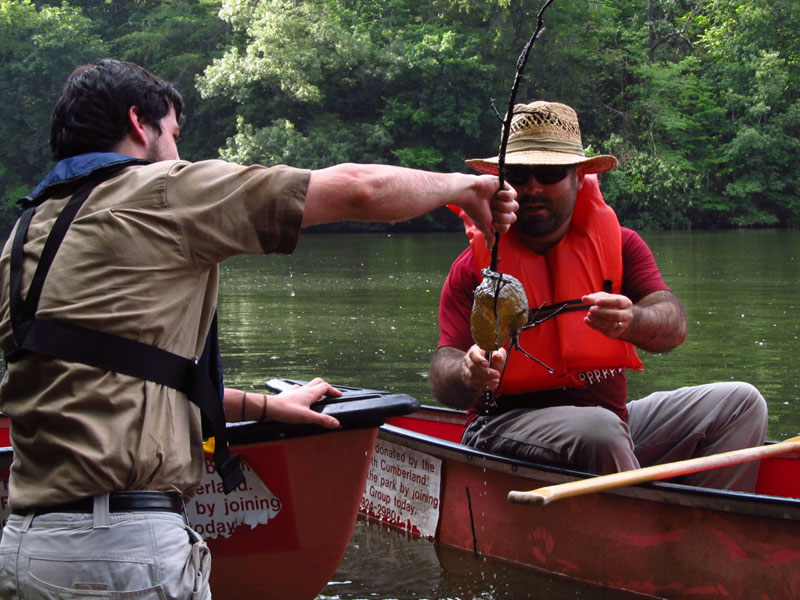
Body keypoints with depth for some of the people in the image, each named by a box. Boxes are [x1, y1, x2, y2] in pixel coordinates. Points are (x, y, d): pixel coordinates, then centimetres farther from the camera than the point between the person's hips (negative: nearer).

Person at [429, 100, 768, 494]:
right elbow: (442, 381, -10)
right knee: (600, 430, -35)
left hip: (614, 417, 5)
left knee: (739, 403, -8)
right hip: (511, 426, -4)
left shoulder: (617, 242, 6)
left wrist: (629, 321, -34)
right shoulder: (477, 262, -3)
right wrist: (468, 375, -36)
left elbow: (674, 325, -10)